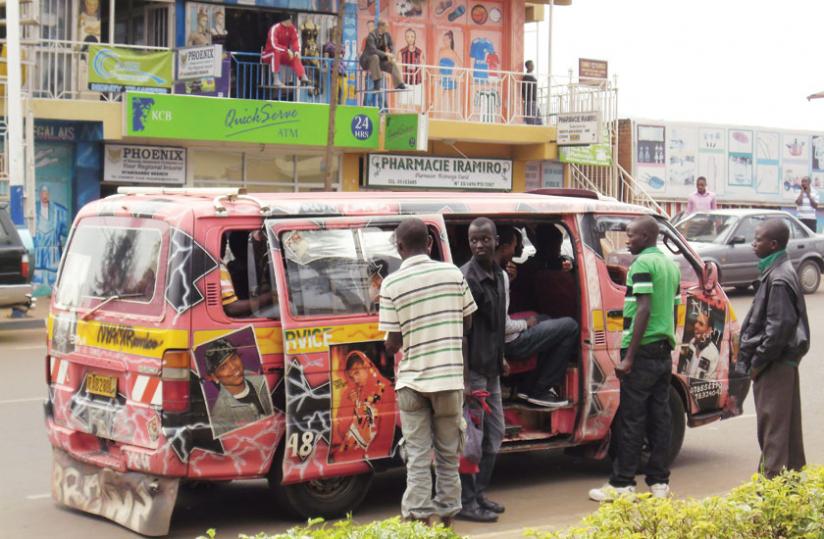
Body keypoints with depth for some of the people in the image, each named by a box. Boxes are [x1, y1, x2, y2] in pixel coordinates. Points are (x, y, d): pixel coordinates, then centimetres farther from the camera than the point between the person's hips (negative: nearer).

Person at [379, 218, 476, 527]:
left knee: (417, 456, 5)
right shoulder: (453, 274, -1)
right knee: (448, 454, 15)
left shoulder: (392, 284, -9)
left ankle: (421, 519, 4)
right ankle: (447, 517, 21)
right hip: (449, 377, 2)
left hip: (412, 381, -2)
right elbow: (467, 323, 9)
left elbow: (393, 343, -8)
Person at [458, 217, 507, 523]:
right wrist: (466, 376, -21)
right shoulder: (467, 277, -15)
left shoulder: (499, 275, 12)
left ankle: (479, 494, 26)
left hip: (491, 369, 9)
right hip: (473, 369, -9)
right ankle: (466, 502, 3)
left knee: (494, 432, 15)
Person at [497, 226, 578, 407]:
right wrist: (526, 324, -6)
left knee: (545, 320, 32)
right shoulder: (500, 276, -22)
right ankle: (540, 390, 3)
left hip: (496, 341, 10)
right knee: (570, 326, -5)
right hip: (510, 343, -10)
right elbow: (504, 326, -24)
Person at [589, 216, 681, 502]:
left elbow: (644, 310, -20)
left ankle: (622, 484, -2)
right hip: (664, 350, 9)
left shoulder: (642, 264, -12)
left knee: (631, 419, -5)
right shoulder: (671, 265, 15)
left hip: (643, 349, -9)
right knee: (660, 416, 9)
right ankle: (659, 482, 12)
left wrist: (629, 357, -20)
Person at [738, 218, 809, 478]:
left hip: (775, 365, -10)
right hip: (783, 362, 10)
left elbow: (780, 326, -21)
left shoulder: (779, 279, -17)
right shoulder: (775, 272, 13)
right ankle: (792, 472, 24)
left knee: (773, 424, -5)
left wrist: (757, 361, -16)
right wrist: (751, 356, 15)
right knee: (787, 422, 15)